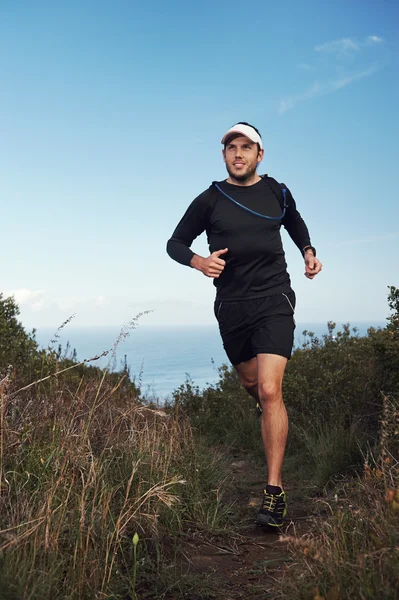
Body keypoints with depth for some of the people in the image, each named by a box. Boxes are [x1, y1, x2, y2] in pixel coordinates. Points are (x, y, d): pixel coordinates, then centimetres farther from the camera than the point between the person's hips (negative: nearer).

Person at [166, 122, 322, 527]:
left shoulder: (278, 193, 5)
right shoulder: (209, 200, 1)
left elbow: (296, 223, 26)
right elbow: (175, 243, 5)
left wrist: (308, 252, 9)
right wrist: (198, 262, -15)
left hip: (274, 300, -2)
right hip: (231, 307, 2)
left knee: (269, 389, -16)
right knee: (250, 383, 18)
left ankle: (275, 490, -11)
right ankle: (270, 413, 56)